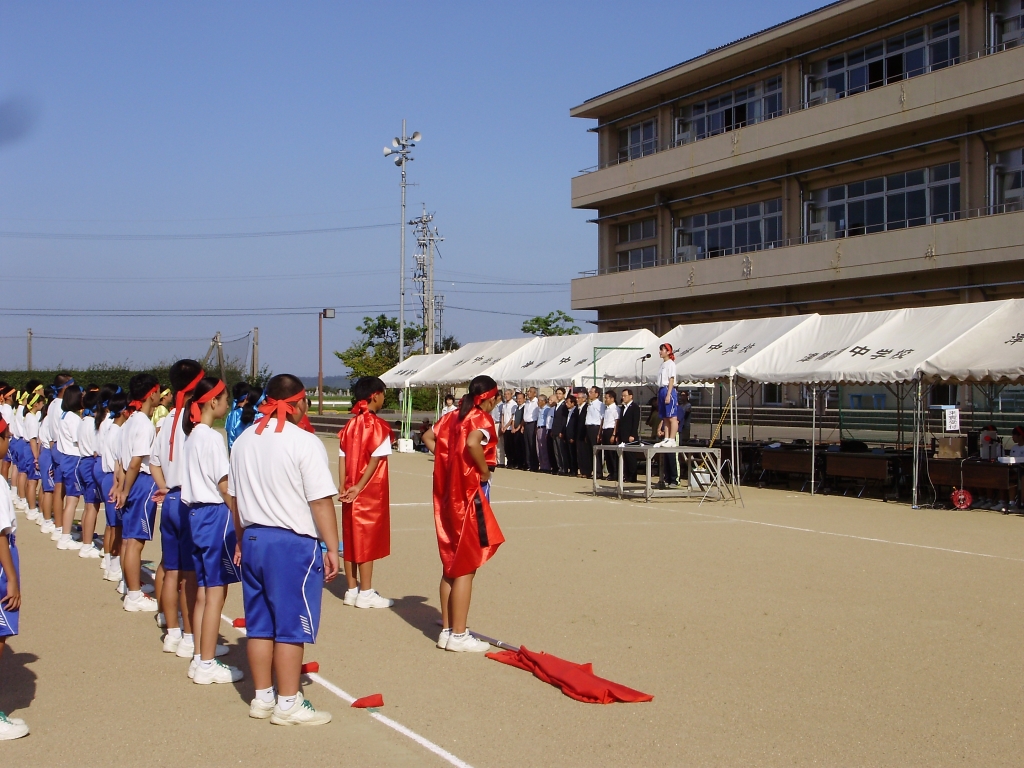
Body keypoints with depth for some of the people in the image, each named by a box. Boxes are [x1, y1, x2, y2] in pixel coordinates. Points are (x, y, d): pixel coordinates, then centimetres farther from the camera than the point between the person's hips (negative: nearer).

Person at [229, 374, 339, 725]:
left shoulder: (244, 440, 9)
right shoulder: (305, 442, -12)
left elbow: (234, 497, 15)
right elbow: (321, 501, -15)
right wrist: (332, 548, -9)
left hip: (253, 539, 7)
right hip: (294, 542, -7)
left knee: (259, 624, 13)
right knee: (291, 626, 1)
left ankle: (262, 697, 22)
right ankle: (289, 705, 7)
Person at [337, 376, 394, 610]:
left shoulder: (350, 425, 8)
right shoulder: (378, 426, -11)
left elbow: (342, 458, 3)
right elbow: (375, 460, -18)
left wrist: (343, 487, 0)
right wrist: (358, 487, -15)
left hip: (351, 493, 7)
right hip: (371, 493, -7)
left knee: (351, 539, 11)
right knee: (368, 540, -1)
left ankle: (352, 590, 18)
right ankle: (365, 593, 4)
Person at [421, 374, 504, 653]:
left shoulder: (454, 416, 11)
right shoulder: (482, 419, -12)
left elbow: (429, 438, 16)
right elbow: (473, 443, -31)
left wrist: (449, 461, 10)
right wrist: (485, 472, -17)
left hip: (448, 496, 8)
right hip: (469, 496, -8)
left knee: (451, 564, 16)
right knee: (466, 567, -2)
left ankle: (447, 628, 22)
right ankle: (458, 635, 1)